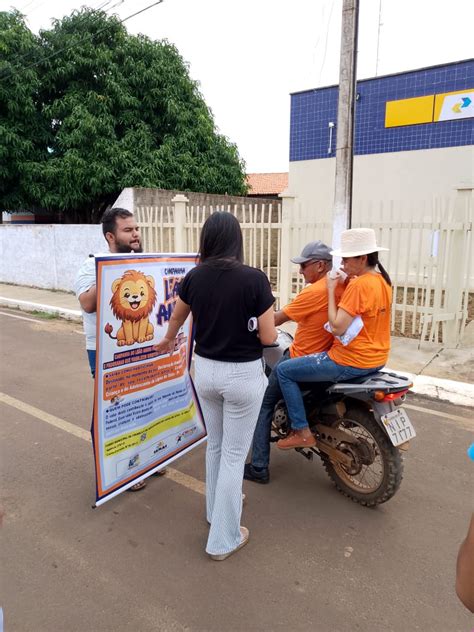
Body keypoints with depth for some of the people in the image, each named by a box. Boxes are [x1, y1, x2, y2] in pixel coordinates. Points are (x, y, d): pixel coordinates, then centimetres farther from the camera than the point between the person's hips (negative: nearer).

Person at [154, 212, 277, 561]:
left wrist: (168, 341, 37)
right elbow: (268, 337, -14)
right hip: (243, 375, -5)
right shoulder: (254, 279, -17)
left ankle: (217, 508, 45)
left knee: (215, 445, 24)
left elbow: (176, 318, 16)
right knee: (234, 454, 9)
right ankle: (223, 539, 22)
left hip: (206, 370, 5)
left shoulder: (194, 277, -2)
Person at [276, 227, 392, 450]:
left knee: (283, 371, -1)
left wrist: (331, 291, -16)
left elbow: (337, 327, -24)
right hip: (376, 358, 10)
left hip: (352, 361, -10)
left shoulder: (358, 285, -22)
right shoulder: (383, 280, 7)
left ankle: (302, 432, 4)